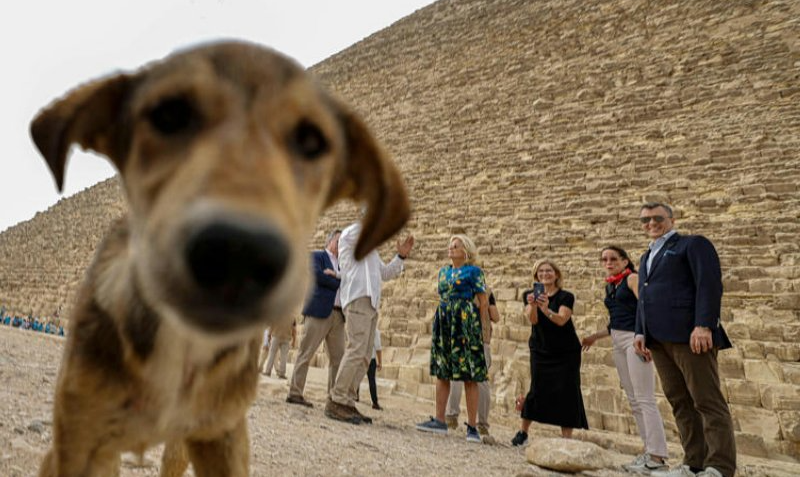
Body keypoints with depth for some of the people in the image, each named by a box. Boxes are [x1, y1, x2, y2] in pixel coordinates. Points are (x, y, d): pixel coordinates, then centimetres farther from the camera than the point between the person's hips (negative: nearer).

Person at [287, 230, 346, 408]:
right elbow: (317, 275, -11)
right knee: (306, 353, -5)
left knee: (338, 358, 3)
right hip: (319, 312, -6)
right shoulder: (317, 256, 8)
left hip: (338, 315, 7)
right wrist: (340, 284, -3)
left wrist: (336, 275, -7)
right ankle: (295, 393, -1)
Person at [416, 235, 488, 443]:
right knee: (441, 372, 7)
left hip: (465, 323, -6)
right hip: (443, 323, 7)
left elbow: (484, 302, -3)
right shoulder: (443, 271, 18)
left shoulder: (473, 271, 0)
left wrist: (481, 328, -10)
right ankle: (439, 420, 14)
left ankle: (472, 426, 1)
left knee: (469, 375, -4)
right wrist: (435, 328, 16)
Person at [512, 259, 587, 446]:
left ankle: (566, 438, 2)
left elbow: (561, 320, -22)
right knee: (537, 390, -6)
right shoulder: (530, 294, 2)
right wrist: (532, 305, -36)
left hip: (566, 353, -1)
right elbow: (532, 320, -15)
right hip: (540, 351, 1)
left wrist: (547, 310, -42)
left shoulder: (566, 297, -5)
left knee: (566, 392, -5)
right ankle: (522, 432, 8)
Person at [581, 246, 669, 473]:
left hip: (634, 339, -9)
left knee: (644, 398, -11)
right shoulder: (609, 286, 19)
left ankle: (658, 457, -10)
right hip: (618, 342, 9)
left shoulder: (632, 278, -4)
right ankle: (648, 450, 13)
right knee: (633, 400, 8)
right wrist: (595, 336, 24)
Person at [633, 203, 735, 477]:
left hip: (688, 334, -7)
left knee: (708, 401, -5)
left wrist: (703, 325, -19)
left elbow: (709, 284, -8)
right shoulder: (647, 257, 27)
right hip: (659, 339, 7)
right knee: (680, 403, 5)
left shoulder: (693, 244, 5)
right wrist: (640, 332, 11)